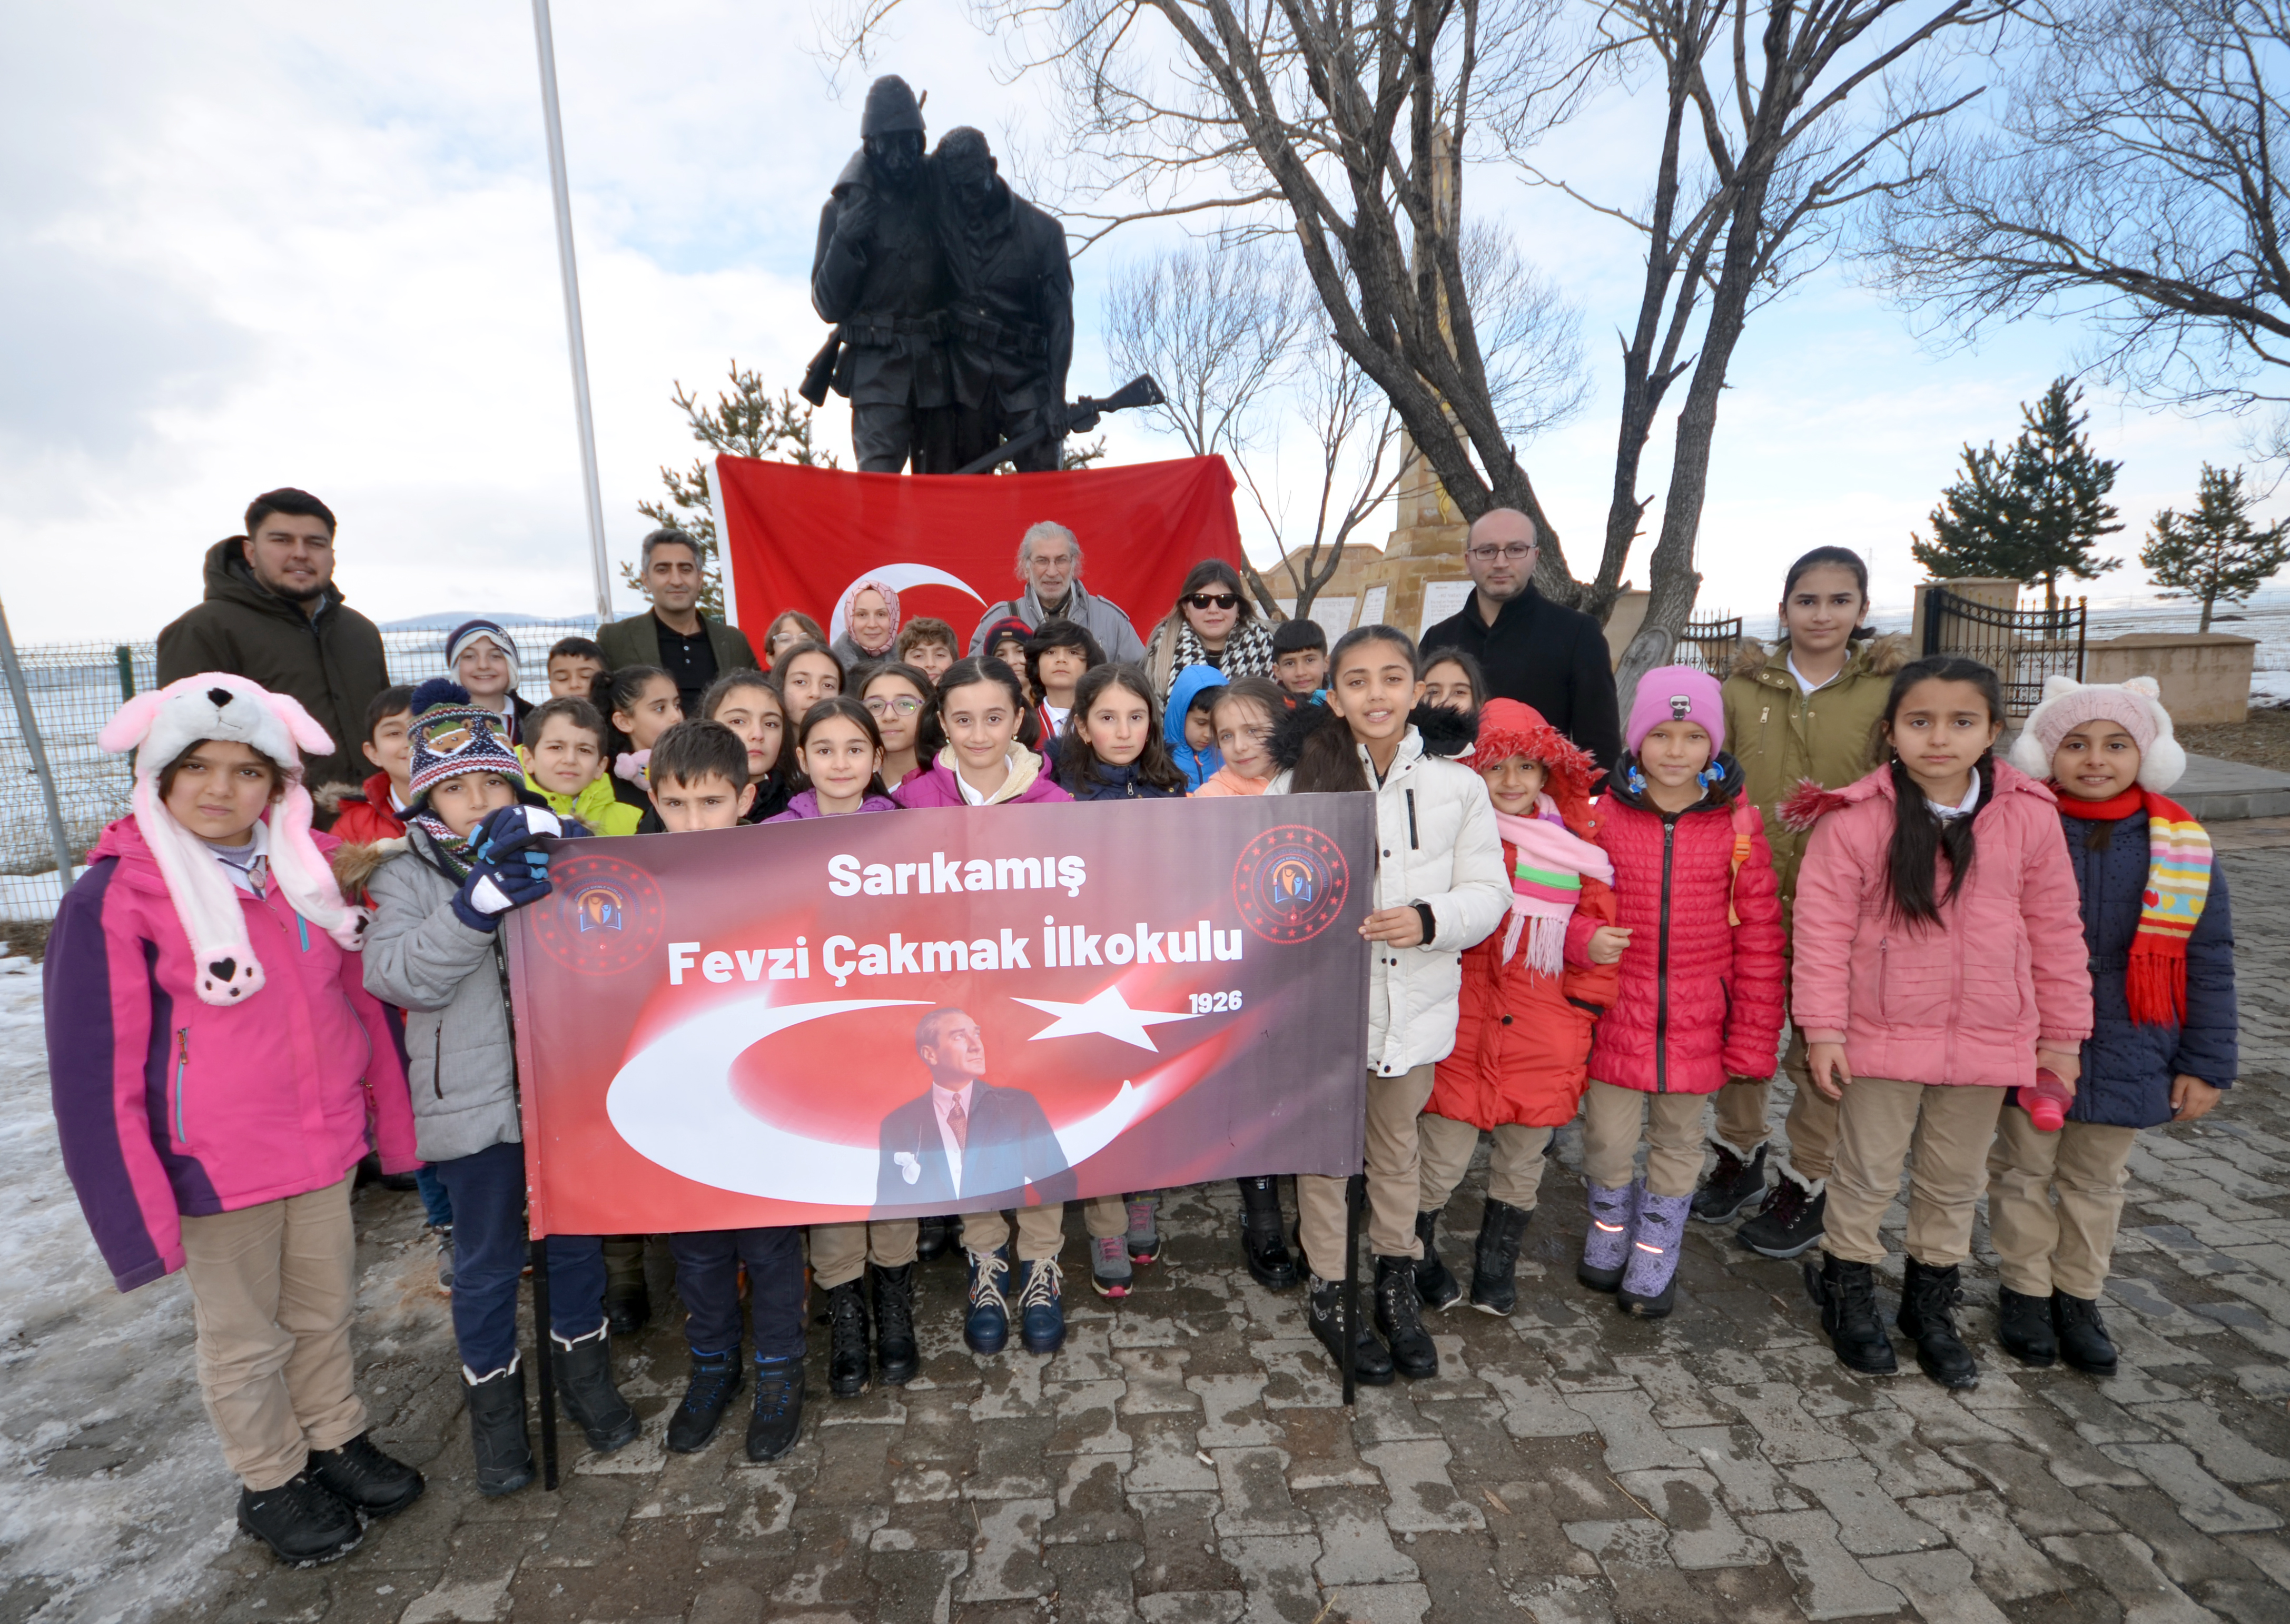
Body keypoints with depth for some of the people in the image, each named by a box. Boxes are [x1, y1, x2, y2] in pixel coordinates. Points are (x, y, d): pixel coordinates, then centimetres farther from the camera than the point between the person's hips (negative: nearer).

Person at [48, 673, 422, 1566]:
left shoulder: (310, 869, -2)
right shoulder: (113, 898, -15)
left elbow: (359, 998, 7)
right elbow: (96, 1073, -12)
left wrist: (391, 1117, 8)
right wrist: (137, 1212, -13)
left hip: (324, 1146, 4)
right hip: (218, 1166, -4)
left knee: (324, 1307, 21)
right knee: (244, 1338, 16)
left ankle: (335, 1439, 43)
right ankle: (271, 1482, 38)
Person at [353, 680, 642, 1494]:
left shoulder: (551, 856, 2)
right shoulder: (407, 873, -1)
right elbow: (396, 974, -15)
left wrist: (551, 832, -21)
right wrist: (480, 903, -28)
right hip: (473, 1098, -1)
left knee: (576, 1237, 16)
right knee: (487, 1259, 13)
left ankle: (584, 1371, 39)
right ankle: (494, 1400, 35)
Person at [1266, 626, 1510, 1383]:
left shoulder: (1456, 784, -5)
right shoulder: (1299, 783, -8)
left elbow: (1488, 892, -2)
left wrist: (1431, 919, -20)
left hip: (1414, 1000, 2)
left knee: (1397, 1143, 21)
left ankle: (1397, 1280, 43)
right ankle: (1329, 1293, 33)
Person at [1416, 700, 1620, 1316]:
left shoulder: (1576, 838, 4)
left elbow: (1590, 918, 12)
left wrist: (1595, 945, -6)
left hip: (1542, 1031, 4)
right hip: (1461, 1028, -3)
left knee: (1523, 1160, 18)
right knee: (1442, 1160, 5)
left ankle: (1497, 1266, 41)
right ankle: (1417, 1254, 33)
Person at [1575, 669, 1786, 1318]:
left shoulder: (1738, 824, -5)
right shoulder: (1603, 816, -6)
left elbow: (1759, 935, -1)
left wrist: (1753, 1036, -1)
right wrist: (1587, 940, -18)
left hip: (1696, 1021, 1)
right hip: (1616, 1015, 0)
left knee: (1678, 1142, 17)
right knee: (1608, 1140, 8)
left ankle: (1655, 1254, 39)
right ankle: (1610, 1228, 39)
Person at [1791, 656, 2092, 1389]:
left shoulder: (2030, 816, -4)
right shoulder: (1854, 820, -14)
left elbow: (2055, 931, 3)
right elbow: (1823, 929, -11)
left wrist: (2062, 1034, 5)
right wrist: (1823, 1027, -13)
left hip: (1987, 1041, 3)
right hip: (1882, 1035, -3)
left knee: (1956, 1183, 19)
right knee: (1867, 1175, 11)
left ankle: (1931, 1303, 39)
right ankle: (1847, 1294, 32)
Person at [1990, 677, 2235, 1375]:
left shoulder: (2183, 847, -6)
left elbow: (2208, 963, 0)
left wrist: (2206, 1064, 1)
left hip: (2124, 1055, 2)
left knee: (2096, 1182, 19)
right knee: (2024, 1172, 14)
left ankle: (2078, 1298, 37)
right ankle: (2024, 1292, 32)